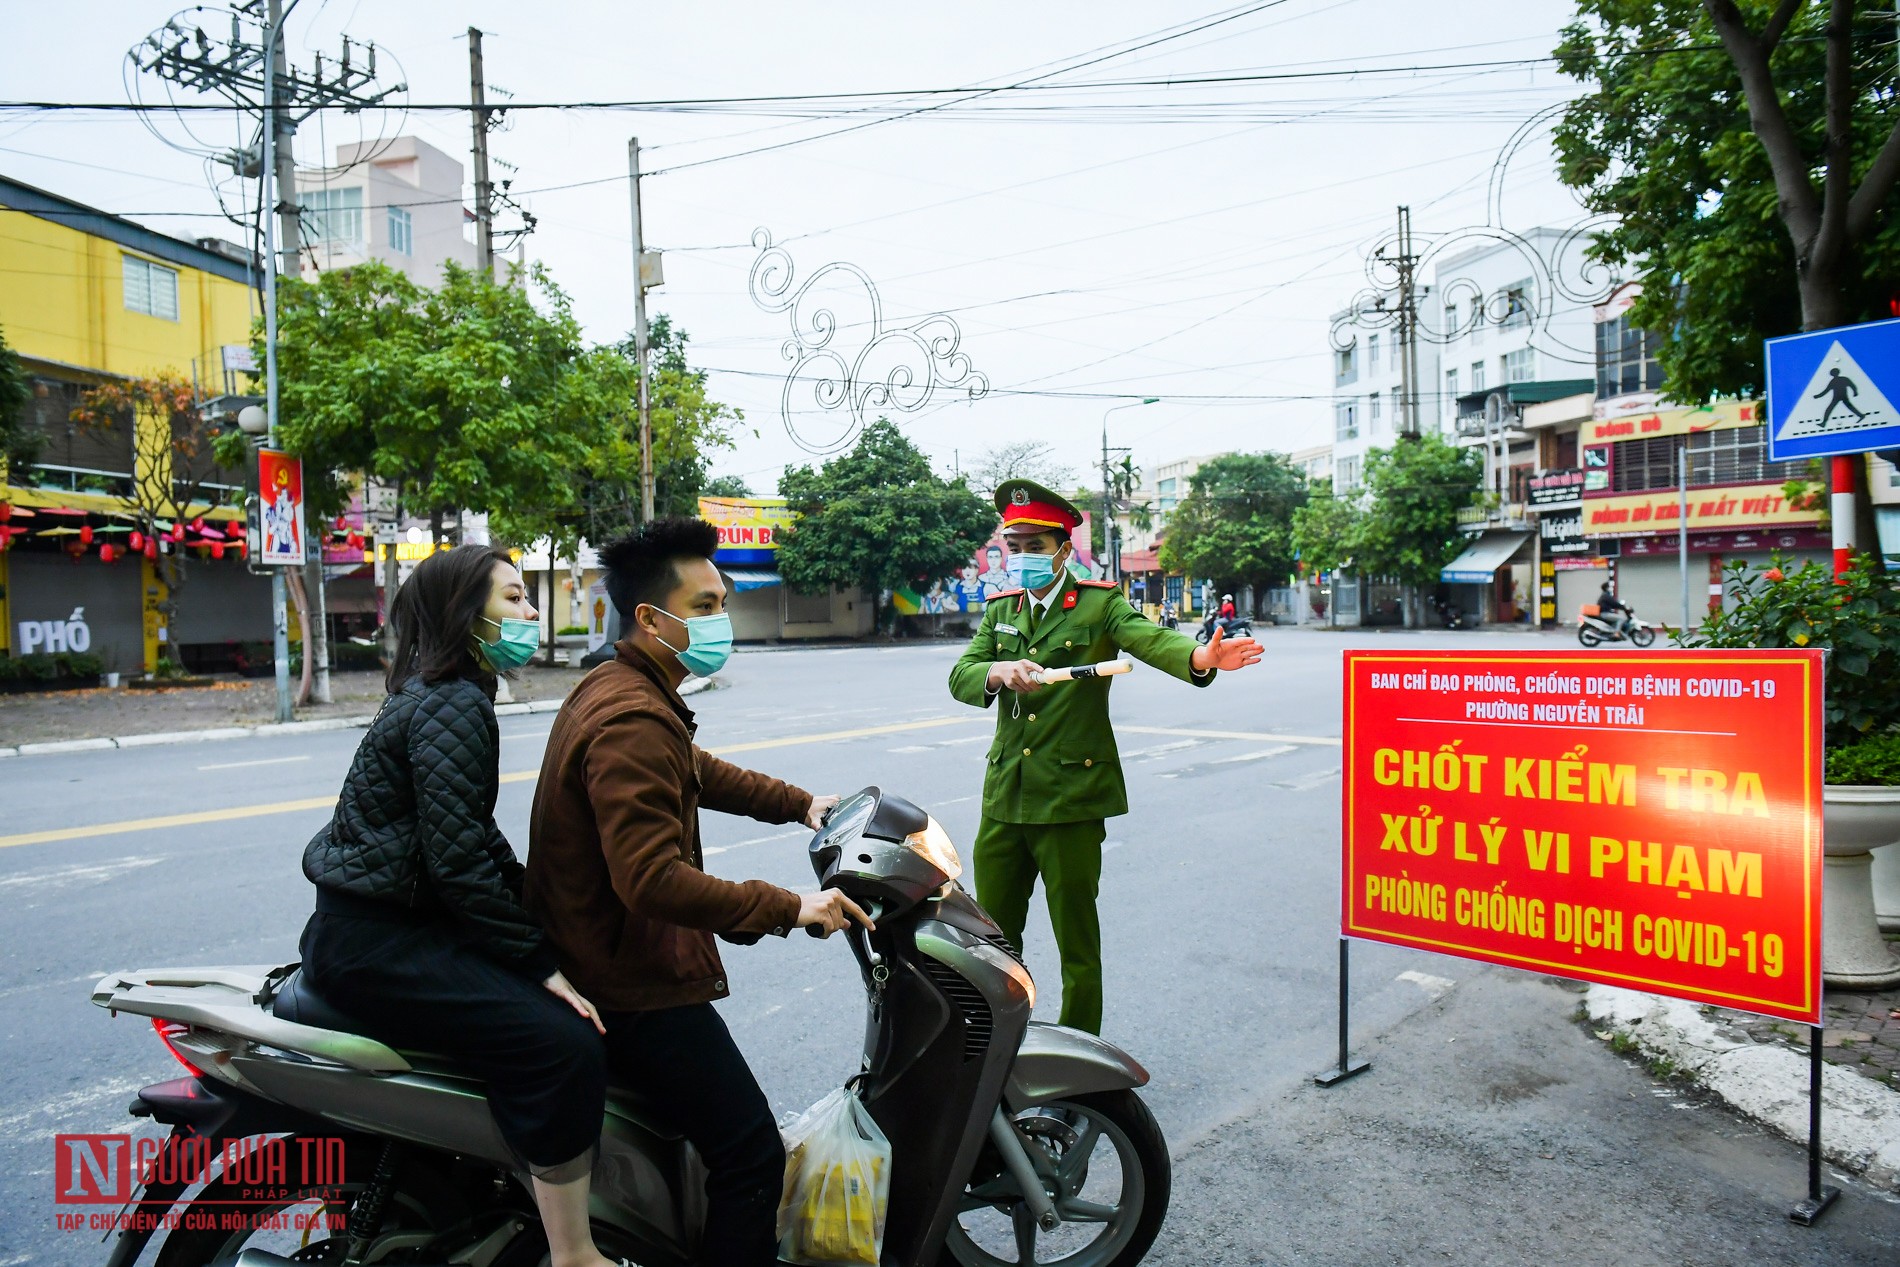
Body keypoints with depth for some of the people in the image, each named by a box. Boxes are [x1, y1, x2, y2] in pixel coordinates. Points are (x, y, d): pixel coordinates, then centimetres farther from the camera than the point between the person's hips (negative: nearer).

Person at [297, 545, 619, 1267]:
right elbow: (458, 862, -23)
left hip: (394, 920, 11)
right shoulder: (454, 707, -17)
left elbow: (473, 837, 18)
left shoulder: (440, 694, 14)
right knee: (565, 1043, -22)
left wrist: (543, 922, 10)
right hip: (374, 943, -11)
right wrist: (542, 964, -17)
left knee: (573, 996, 13)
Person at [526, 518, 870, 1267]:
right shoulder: (632, 721, -25)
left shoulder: (618, 691, 10)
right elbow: (653, 880, -32)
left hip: (611, 959, 11)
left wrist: (800, 805, 20)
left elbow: (700, 772, 24)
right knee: (752, 1155, -9)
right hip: (636, 988, -11)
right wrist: (790, 910, -28)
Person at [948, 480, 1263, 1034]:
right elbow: (960, 676, 0)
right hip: (1004, 796, 5)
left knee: (1077, 942, 6)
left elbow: (1150, 638, -21)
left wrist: (1200, 656, -42)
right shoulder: (1001, 610, 11)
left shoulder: (1099, 604, -2)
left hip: (1071, 799, -4)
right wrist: (999, 672, -23)